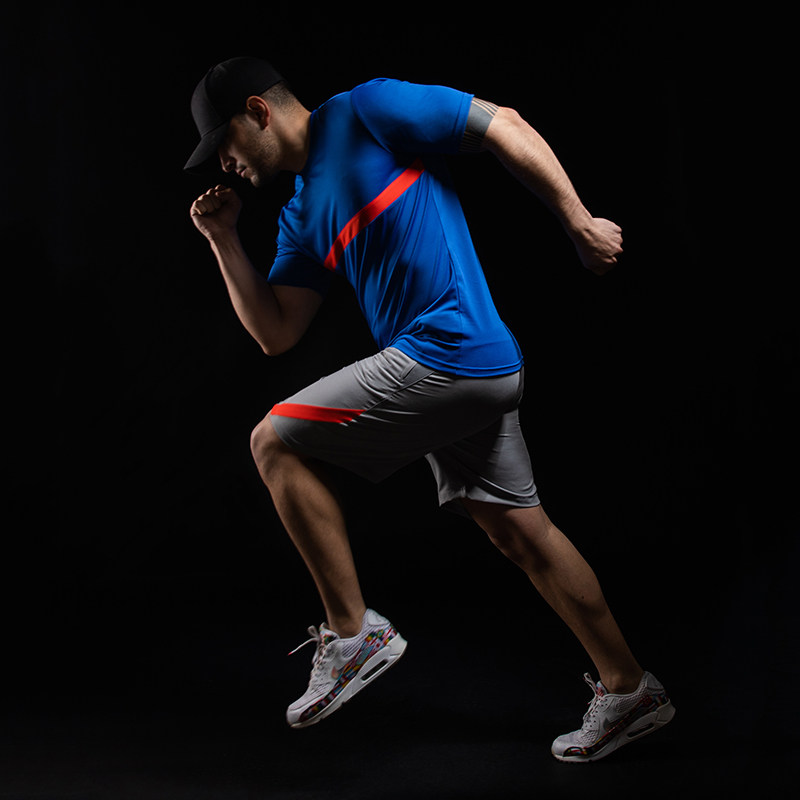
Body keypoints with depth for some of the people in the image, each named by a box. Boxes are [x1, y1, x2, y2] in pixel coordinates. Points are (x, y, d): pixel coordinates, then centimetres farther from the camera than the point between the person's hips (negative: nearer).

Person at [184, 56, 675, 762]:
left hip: (448, 351, -9)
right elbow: (276, 333, 16)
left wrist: (580, 222, -5)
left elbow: (505, 126, -4)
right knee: (520, 530, 13)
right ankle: (628, 690, 24)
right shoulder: (301, 214, 20)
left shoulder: (366, 110, -3)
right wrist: (225, 240, 9)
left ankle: (354, 634, 0)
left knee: (276, 442, -5)